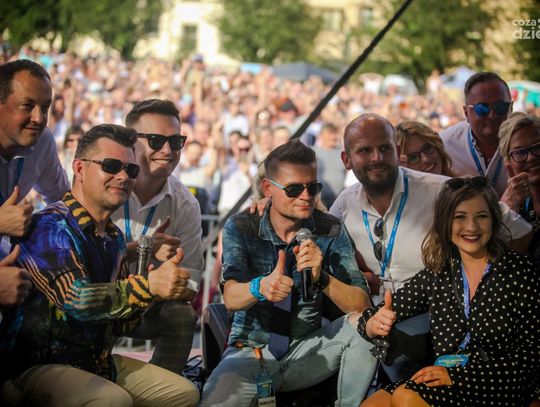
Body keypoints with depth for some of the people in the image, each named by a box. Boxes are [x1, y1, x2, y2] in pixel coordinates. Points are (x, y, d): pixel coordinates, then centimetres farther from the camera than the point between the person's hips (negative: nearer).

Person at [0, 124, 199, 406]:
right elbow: (77, 300, -29)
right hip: (34, 367, -9)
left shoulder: (114, 237, 13)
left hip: (98, 361, 9)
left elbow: (118, 324, 11)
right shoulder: (50, 226, -14)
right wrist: (148, 285, -39)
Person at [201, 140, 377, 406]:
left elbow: (360, 305, -13)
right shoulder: (240, 227, -7)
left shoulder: (331, 232, -4)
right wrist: (260, 287, -44)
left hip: (306, 351, 2)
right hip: (250, 351, -2)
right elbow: (231, 299, -21)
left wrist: (321, 278, -32)